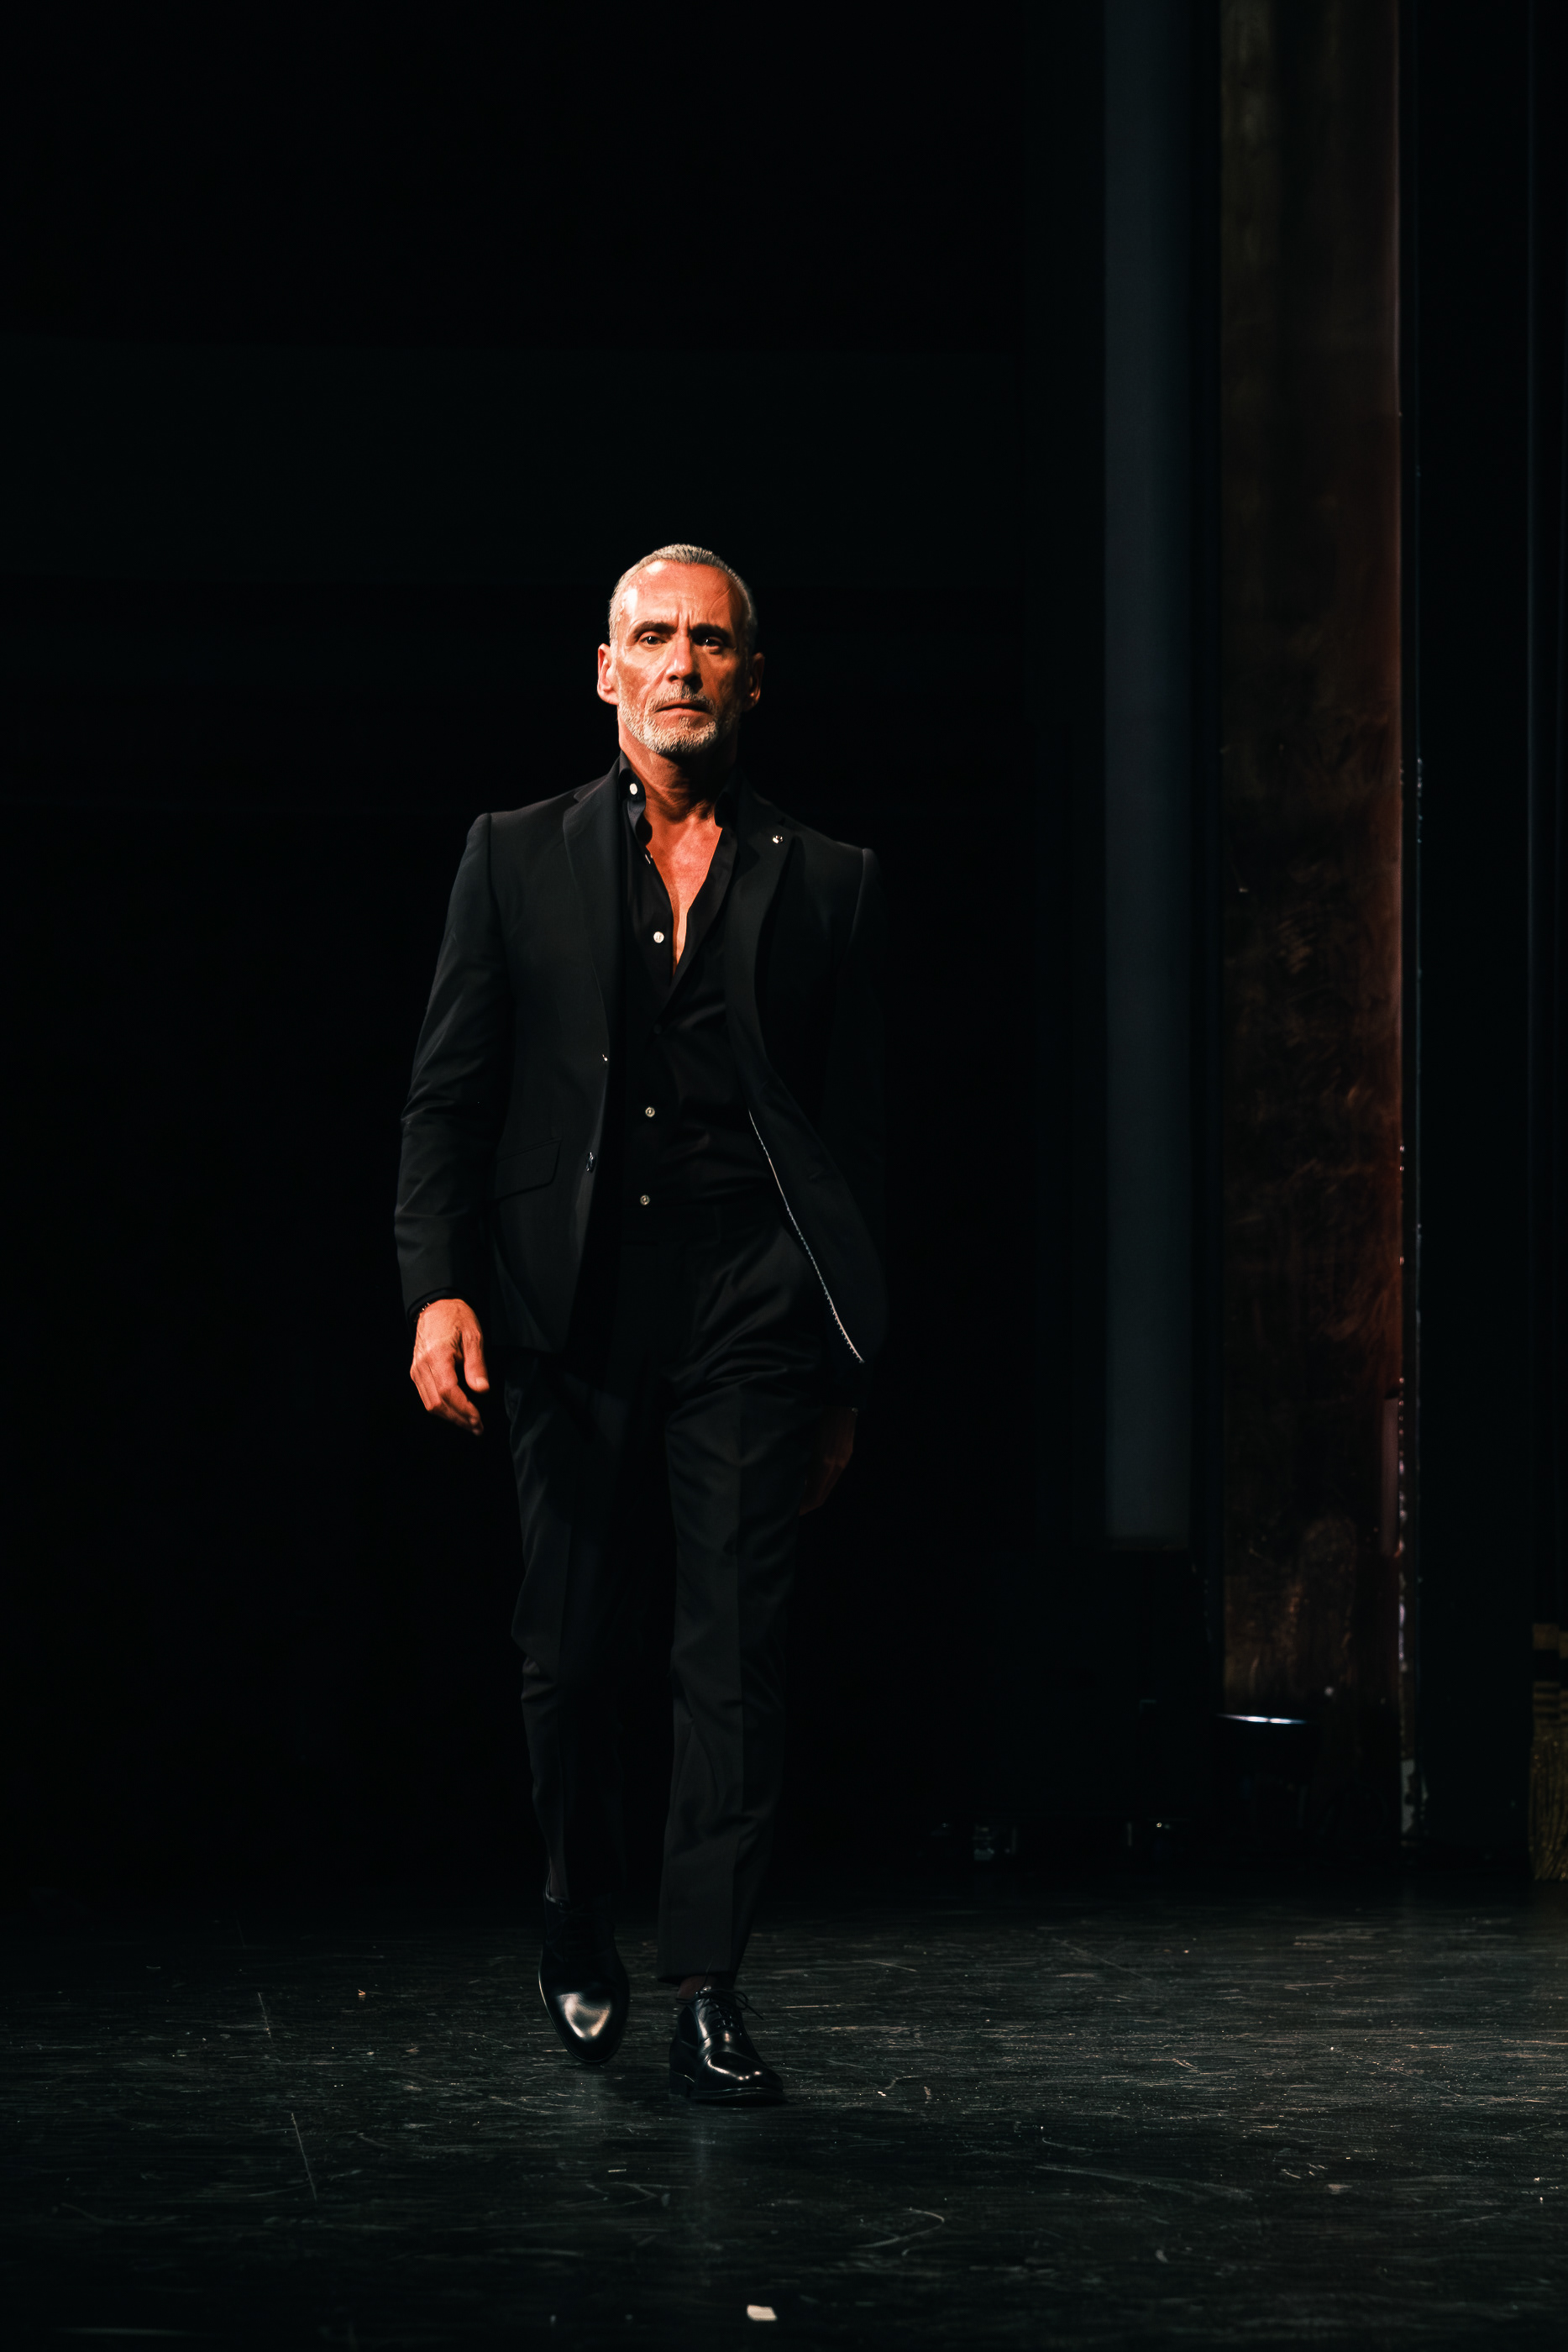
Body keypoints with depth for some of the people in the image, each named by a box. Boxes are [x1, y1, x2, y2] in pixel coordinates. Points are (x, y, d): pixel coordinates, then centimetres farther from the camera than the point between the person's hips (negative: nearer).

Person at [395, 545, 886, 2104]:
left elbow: (853, 1134, 11)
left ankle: (706, 1990, -7)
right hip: (569, 1314, 1)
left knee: (736, 1652, -7)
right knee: (570, 1654, 7)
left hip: (750, 1314, 0)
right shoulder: (518, 861, 10)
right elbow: (446, 1096, 6)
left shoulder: (824, 883, 10)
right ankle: (580, 1945, 28)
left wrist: (845, 1369, 8)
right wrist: (439, 1288, -8)